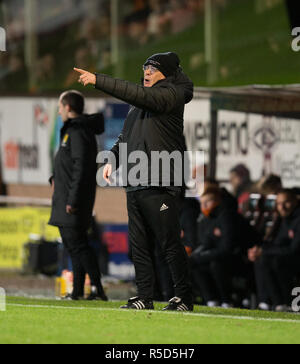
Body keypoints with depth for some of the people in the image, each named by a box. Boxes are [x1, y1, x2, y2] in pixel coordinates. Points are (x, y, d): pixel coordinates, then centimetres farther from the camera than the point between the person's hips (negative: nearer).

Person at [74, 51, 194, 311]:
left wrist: (98, 80, -20)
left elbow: (136, 94, -19)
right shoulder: (139, 104, 21)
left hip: (160, 184, -9)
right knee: (139, 244, 7)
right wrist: (113, 159, 11)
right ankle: (145, 297, 11)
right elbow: (126, 135, 28)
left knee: (170, 243, -6)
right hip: (134, 184, 9)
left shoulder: (172, 95, -6)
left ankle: (184, 297, 1)